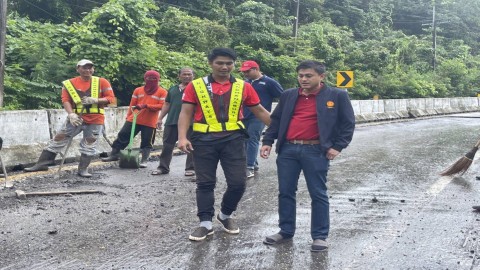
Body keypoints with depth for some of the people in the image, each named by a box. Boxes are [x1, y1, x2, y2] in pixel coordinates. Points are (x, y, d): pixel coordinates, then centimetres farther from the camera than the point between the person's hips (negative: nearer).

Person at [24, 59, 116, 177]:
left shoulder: (102, 82, -1)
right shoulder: (70, 83, 0)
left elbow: (111, 98, -3)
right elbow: (65, 100, -6)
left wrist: (95, 100, -18)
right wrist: (71, 114, -21)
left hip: (95, 120, -1)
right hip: (76, 118, 1)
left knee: (89, 145, 2)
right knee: (58, 139, 2)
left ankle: (83, 169, 14)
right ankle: (42, 164, 9)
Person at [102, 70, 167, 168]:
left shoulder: (162, 92, 0)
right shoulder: (138, 90, 11)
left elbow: (162, 106, -10)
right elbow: (132, 105, 15)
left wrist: (146, 106, -16)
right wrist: (128, 116, 13)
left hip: (150, 123, -3)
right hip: (134, 120, 3)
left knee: (147, 142, 3)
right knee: (123, 135, 3)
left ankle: (144, 161, 12)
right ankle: (114, 155, 13)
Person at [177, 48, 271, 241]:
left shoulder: (243, 87, 6)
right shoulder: (196, 86, 2)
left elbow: (260, 111, 11)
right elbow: (186, 113, 0)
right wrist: (182, 137, -13)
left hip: (233, 139, 1)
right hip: (204, 140, -1)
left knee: (238, 182, 1)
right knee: (205, 183, 5)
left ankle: (225, 215, 26)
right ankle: (206, 224, 16)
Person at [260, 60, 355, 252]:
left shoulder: (337, 96, 0)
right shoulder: (288, 95, 12)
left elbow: (348, 123, 2)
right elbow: (276, 120, 16)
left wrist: (337, 146, -5)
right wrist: (267, 141, 6)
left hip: (315, 151, -4)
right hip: (287, 150, 4)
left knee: (318, 194, 2)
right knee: (285, 192, 9)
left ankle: (320, 236, 12)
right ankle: (285, 231, 22)